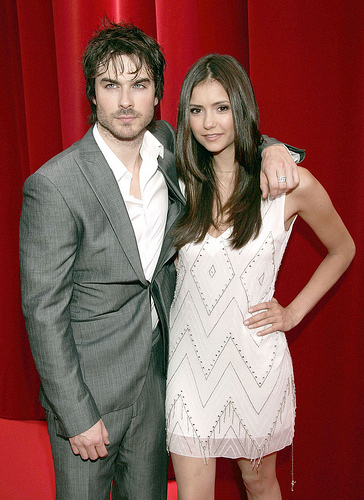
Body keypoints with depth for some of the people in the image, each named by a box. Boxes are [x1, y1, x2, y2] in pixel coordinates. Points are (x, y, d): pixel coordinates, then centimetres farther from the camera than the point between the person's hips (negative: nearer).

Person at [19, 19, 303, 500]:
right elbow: (44, 311, -19)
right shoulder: (53, 185, -23)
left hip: (158, 370, 5)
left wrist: (269, 148, -8)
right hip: (87, 385, -5)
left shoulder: (168, 146, -6)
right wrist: (77, 415, -15)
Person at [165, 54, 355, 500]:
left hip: (255, 358, -1)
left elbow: (342, 250, 6)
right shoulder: (183, 181, -1)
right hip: (190, 357, 2)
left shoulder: (291, 183, -10)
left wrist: (294, 312, 1)